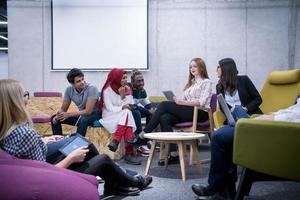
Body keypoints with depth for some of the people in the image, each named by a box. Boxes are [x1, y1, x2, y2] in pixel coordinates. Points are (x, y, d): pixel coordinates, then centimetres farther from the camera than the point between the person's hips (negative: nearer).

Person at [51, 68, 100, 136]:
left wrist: (68, 114, -25)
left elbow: (88, 111, -27)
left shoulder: (92, 89, -24)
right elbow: (63, 109, 1)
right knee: (54, 118, -2)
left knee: (83, 120, -39)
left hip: (95, 115, -6)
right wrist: (59, 115, -22)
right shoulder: (69, 90, -7)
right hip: (81, 115, 6)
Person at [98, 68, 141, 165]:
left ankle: (116, 141, -30)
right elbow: (110, 108, -14)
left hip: (123, 116, 4)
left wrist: (123, 96, -17)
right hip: (110, 116, -4)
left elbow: (129, 106, -3)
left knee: (127, 113, -31)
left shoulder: (127, 89, 6)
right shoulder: (107, 90, -6)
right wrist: (122, 108, -27)